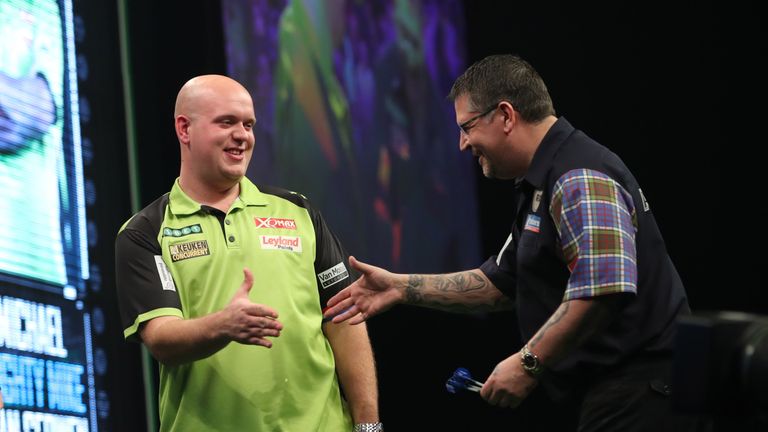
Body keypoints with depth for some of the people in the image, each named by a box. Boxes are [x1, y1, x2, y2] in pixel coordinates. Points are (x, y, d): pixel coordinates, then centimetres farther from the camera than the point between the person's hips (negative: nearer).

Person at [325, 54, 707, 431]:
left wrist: (529, 363, -20)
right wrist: (401, 288, 20)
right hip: (609, 391, 10)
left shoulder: (581, 180, -16)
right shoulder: (542, 185, 19)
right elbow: (501, 283, 26)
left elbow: (603, 289, -28)